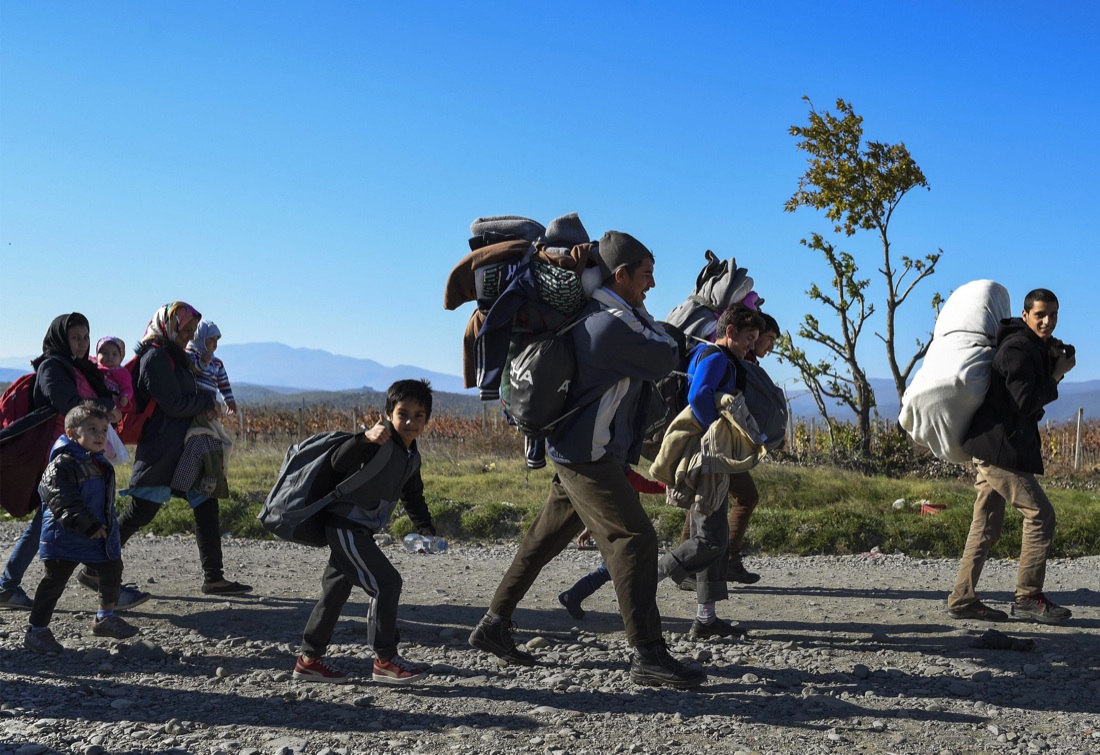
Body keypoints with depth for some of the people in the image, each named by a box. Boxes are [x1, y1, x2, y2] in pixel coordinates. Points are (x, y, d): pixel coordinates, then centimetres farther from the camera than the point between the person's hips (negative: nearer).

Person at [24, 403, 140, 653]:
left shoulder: (101, 464, 10)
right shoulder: (62, 464, -18)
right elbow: (63, 501, -26)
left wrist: (106, 526, 22)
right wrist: (89, 525, -28)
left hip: (101, 534, 8)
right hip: (66, 538, -8)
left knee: (113, 571, 17)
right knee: (54, 581, -3)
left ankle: (105, 618, 33)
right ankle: (36, 630, 7)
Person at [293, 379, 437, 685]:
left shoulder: (412, 457, 10)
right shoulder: (380, 442, -18)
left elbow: (413, 497, 24)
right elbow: (339, 462, -31)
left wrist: (427, 530, 18)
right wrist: (366, 439, -48)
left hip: (359, 530, 10)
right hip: (345, 525, -10)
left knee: (337, 590, 14)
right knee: (386, 583, -12)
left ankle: (309, 660, 24)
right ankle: (386, 660, -2)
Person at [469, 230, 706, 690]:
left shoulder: (594, 316, 13)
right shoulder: (613, 323, -18)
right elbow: (665, 360, -8)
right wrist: (642, 314, 4)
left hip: (575, 453, 10)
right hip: (590, 457, -10)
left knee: (543, 541, 15)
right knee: (633, 541, -10)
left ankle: (494, 625, 23)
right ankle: (647, 656, -9)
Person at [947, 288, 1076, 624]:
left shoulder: (1035, 347, 17)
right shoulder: (1018, 348, -15)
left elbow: (1034, 392, 17)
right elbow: (1026, 403, -19)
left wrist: (1053, 361, 5)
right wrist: (1057, 375, -10)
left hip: (993, 446, 10)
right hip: (1000, 448, -10)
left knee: (987, 525, 9)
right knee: (1040, 514, -5)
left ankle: (962, 599, 11)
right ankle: (1028, 598, 2)